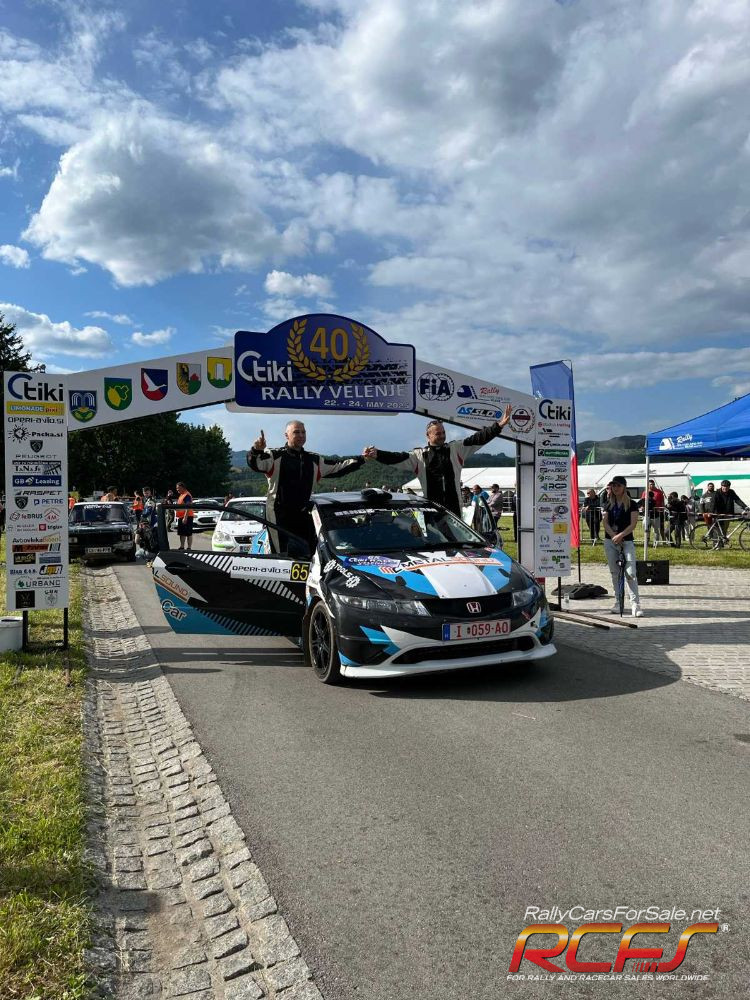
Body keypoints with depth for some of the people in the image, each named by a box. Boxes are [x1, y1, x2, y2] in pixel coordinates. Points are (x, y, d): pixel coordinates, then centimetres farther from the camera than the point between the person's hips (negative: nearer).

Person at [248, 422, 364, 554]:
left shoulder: (314, 461, 17)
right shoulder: (275, 456, -1)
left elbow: (338, 467, 17)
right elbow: (254, 464, -16)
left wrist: (361, 459, 6)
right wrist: (256, 450, -38)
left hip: (303, 516, 6)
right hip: (279, 517, -6)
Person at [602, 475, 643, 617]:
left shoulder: (631, 505, -1)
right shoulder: (609, 505, 10)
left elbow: (633, 524, -9)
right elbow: (605, 522, 2)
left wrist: (620, 535, -19)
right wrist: (614, 536, -13)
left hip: (627, 541, -4)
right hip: (610, 541, 4)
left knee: (630, 573, -14)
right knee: (615, 573, 9)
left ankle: (635, 604, -14)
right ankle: (618, 602, 19)